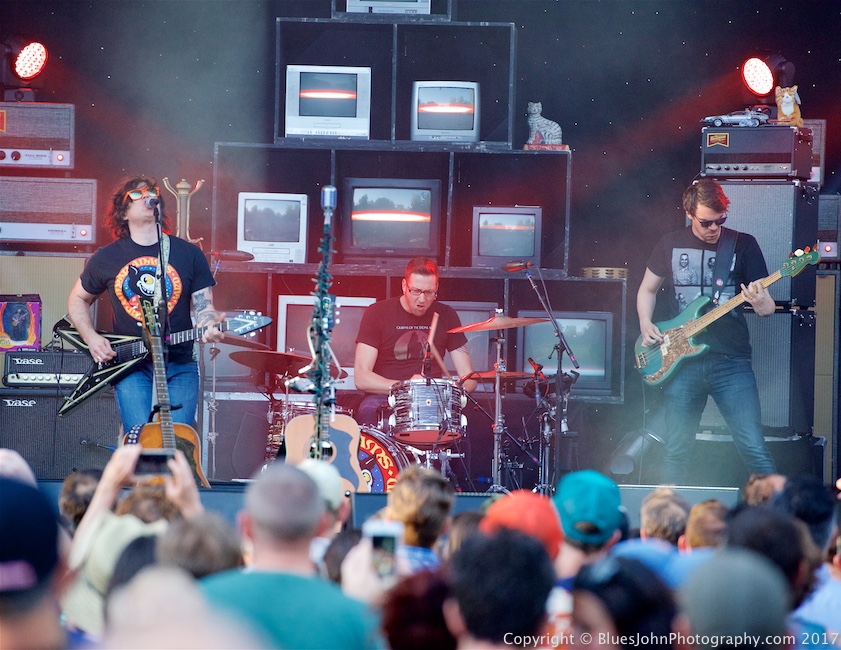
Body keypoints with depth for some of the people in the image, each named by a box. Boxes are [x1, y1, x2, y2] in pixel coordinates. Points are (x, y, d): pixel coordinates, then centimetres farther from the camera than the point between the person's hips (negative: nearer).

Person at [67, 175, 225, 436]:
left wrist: (209, 325, -18)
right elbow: (78, 299, 21)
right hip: (128, 365, 0)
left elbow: (203, 306, 6)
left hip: (179, 365, 0)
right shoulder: (107, 258, 7)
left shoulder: (189, 254, 7)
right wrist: (91, 338, 4)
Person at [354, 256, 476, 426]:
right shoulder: (377, 313, -2)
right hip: (384, 396, -2)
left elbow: (468, 377, 7)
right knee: (368, 410, -36)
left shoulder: (446, 316, 7)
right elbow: (361, 378, -9)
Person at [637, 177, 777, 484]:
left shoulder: (743, 245, 2)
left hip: (731, 361, -2)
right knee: (676, 451, 5)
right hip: (682, 362, 2)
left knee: (754, 449, -10)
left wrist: (762, 304, -21)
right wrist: (646, 326, 4)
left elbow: (766, 305, 3)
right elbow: (648, 289, 21)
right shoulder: (671, 245, 7)